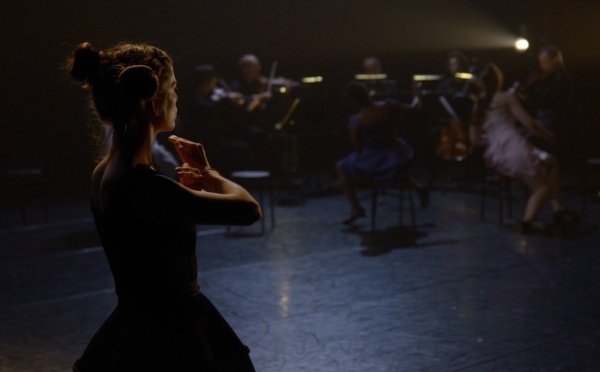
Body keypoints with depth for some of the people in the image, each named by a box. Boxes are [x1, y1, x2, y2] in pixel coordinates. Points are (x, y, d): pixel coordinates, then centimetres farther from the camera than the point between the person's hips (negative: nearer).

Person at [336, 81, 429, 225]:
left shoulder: (355, 123, -22)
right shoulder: (389, 105, -15)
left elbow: (358, 149, -11)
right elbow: (413, 108, 3)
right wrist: (417, 97, 24)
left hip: (373, 164, -4)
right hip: (397, 157, 4)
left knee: (340, 167, 21)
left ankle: (355, 207, 10)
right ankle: (417, 187, 24)